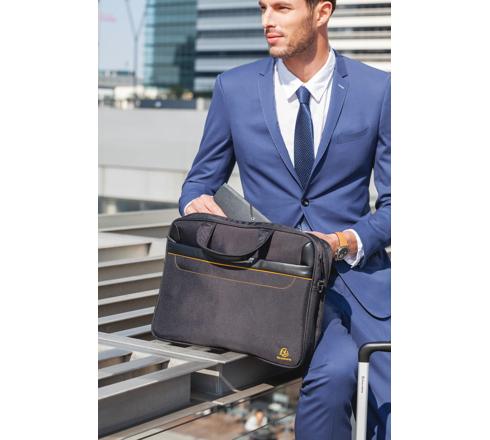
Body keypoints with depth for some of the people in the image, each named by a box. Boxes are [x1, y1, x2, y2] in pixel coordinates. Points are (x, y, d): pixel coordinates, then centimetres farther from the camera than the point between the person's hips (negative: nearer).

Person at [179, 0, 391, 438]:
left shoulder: (377, 90, 2)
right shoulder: (234, 88, 4)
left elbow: (392, 201, 4)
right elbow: (202, 180, 15)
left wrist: (348, 242, -15)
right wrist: (197, 204, -10)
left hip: (357, 268, 1)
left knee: (391, 400, -21)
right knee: (335, 372, -29)